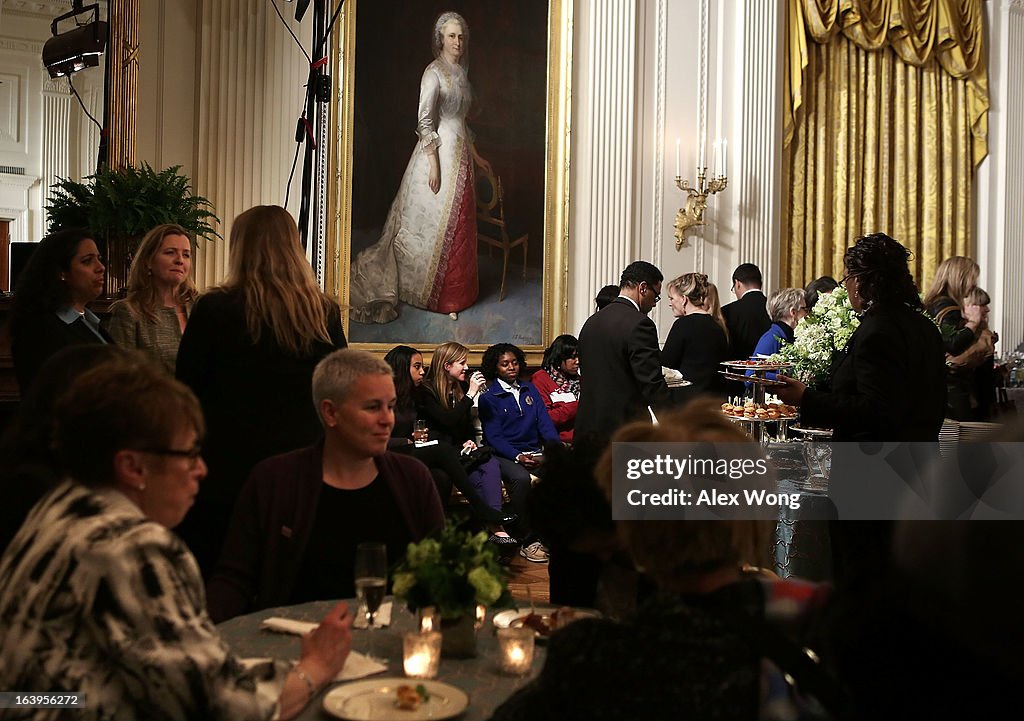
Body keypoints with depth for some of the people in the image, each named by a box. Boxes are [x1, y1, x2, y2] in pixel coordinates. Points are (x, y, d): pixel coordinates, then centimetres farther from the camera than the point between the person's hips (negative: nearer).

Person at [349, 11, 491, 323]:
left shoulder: (459, 72, 15)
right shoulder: (434, 72, -11)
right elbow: (425, 121, -15)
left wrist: (476, 156, 22)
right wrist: (433, 164, -20)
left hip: (459, 154, 8)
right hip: (439, 152, -8)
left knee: (456, 223, 11)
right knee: (435, 222, -1)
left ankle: (453, 290, 20)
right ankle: (435, 294, 10)